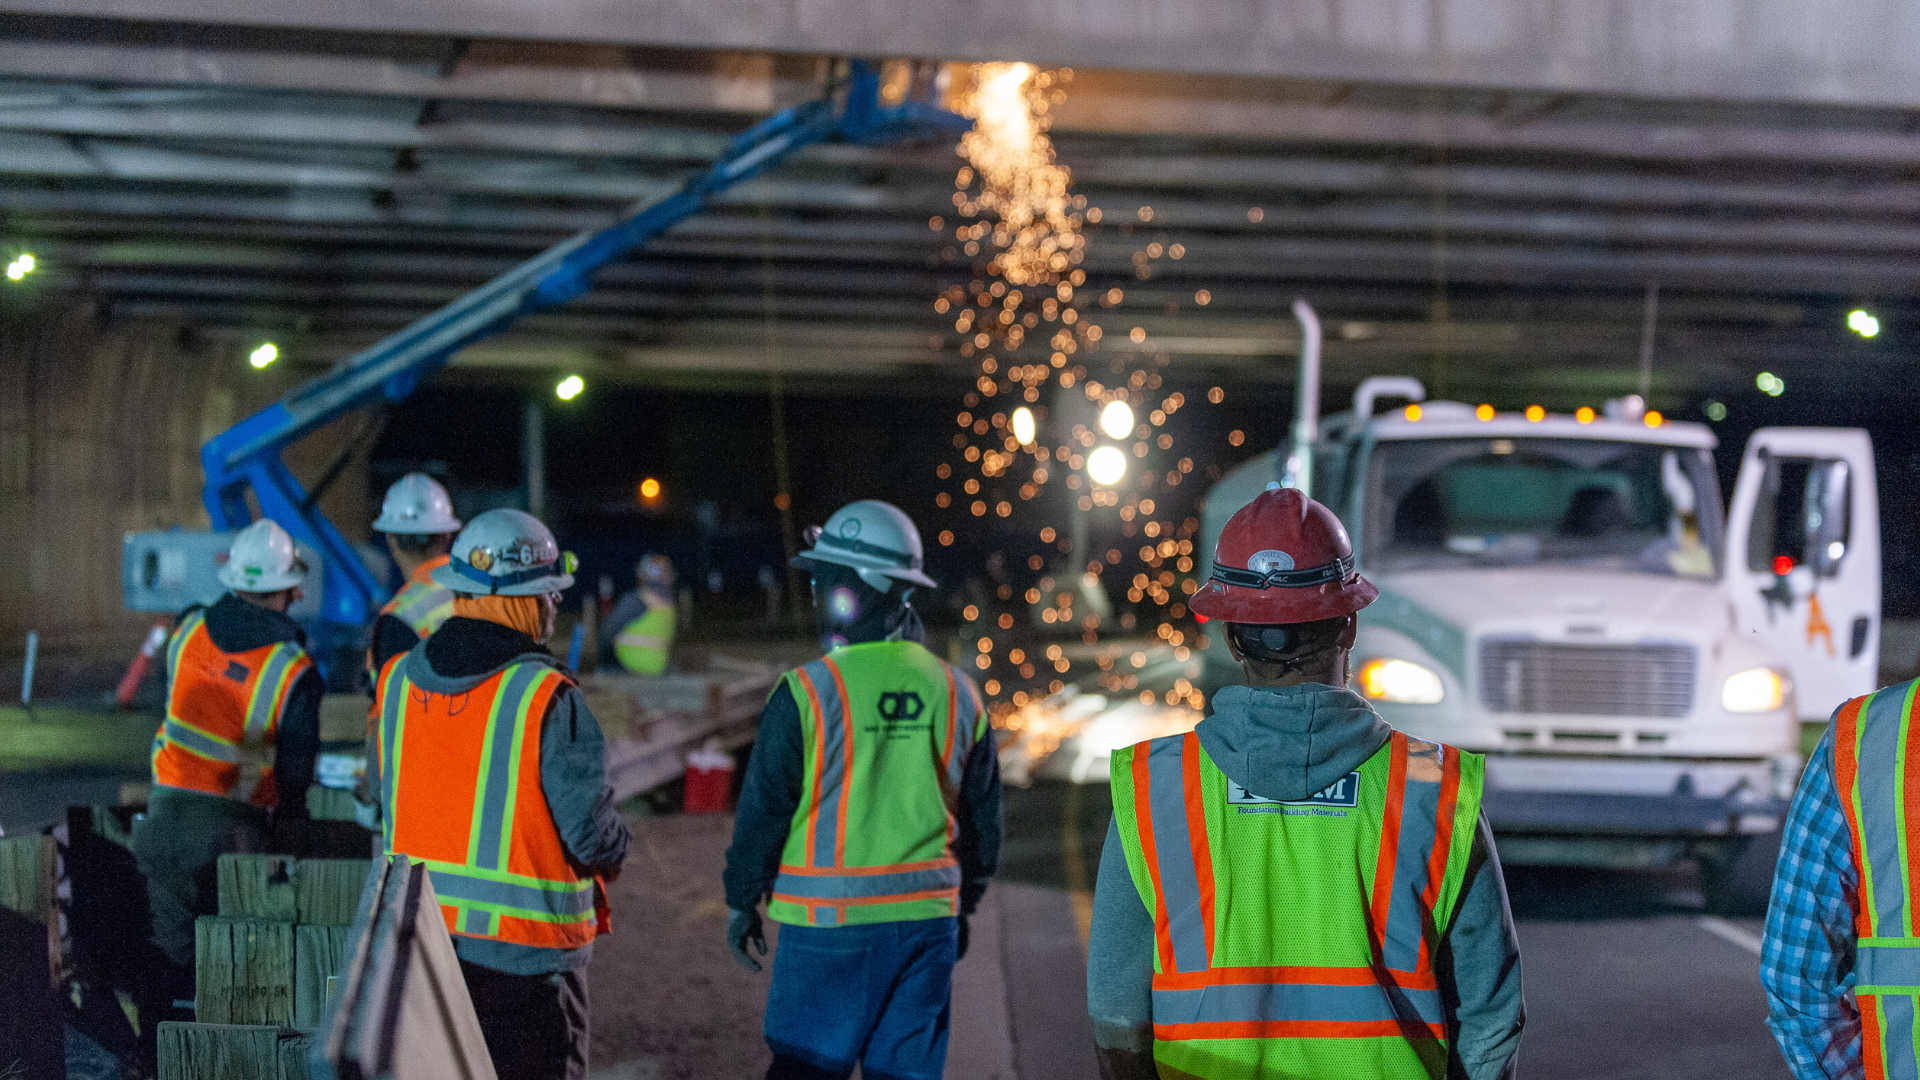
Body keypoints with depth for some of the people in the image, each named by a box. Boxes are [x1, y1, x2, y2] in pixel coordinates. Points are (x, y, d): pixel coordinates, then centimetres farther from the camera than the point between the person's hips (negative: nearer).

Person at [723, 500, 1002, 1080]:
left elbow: (763, 810, -6)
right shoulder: (956, 694, 4)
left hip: (830, 922, -4)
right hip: (928, 918, 4)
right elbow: (982, 821, 11)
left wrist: (742, 902, 6)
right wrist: (963, 905, 23)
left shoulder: (807, 694, -12)